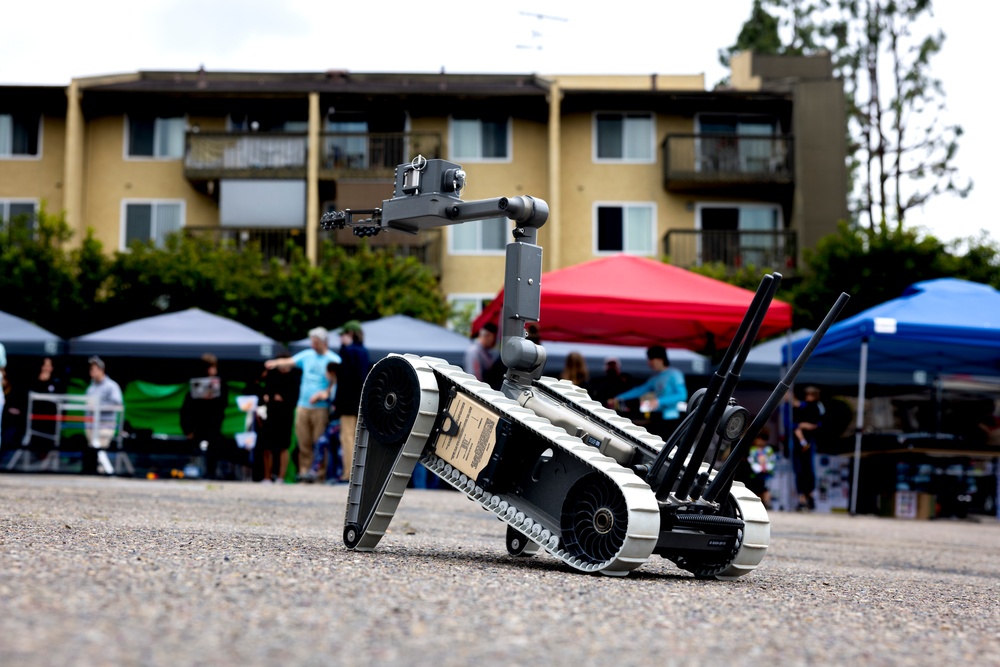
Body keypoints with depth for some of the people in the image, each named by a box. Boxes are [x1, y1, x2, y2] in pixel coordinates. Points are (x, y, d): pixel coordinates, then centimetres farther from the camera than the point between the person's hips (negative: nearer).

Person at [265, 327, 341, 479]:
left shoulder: (333, 360, -2)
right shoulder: (307, 355, 12)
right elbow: (290, 361, 6)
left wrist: (325, 394, -22)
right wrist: (277, 362, -14)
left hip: (321, 408, -4)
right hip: (303, 405, 5)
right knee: (303, 442, 5)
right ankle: (304, 472, 10)